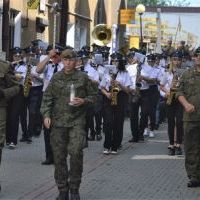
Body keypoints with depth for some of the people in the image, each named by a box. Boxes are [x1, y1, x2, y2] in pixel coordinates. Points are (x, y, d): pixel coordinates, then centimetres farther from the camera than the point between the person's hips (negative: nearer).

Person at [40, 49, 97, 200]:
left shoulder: (83, 77, 3)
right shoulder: (56, 78, 8)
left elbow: (94, 95, 9)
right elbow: (47, 97, 9)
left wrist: (84, 101, -10)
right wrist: (46, 115, -2)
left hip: (77, 121, -2)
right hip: (58, 121, 2)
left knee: (76, 152, -14)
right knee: (59, 156, 3)